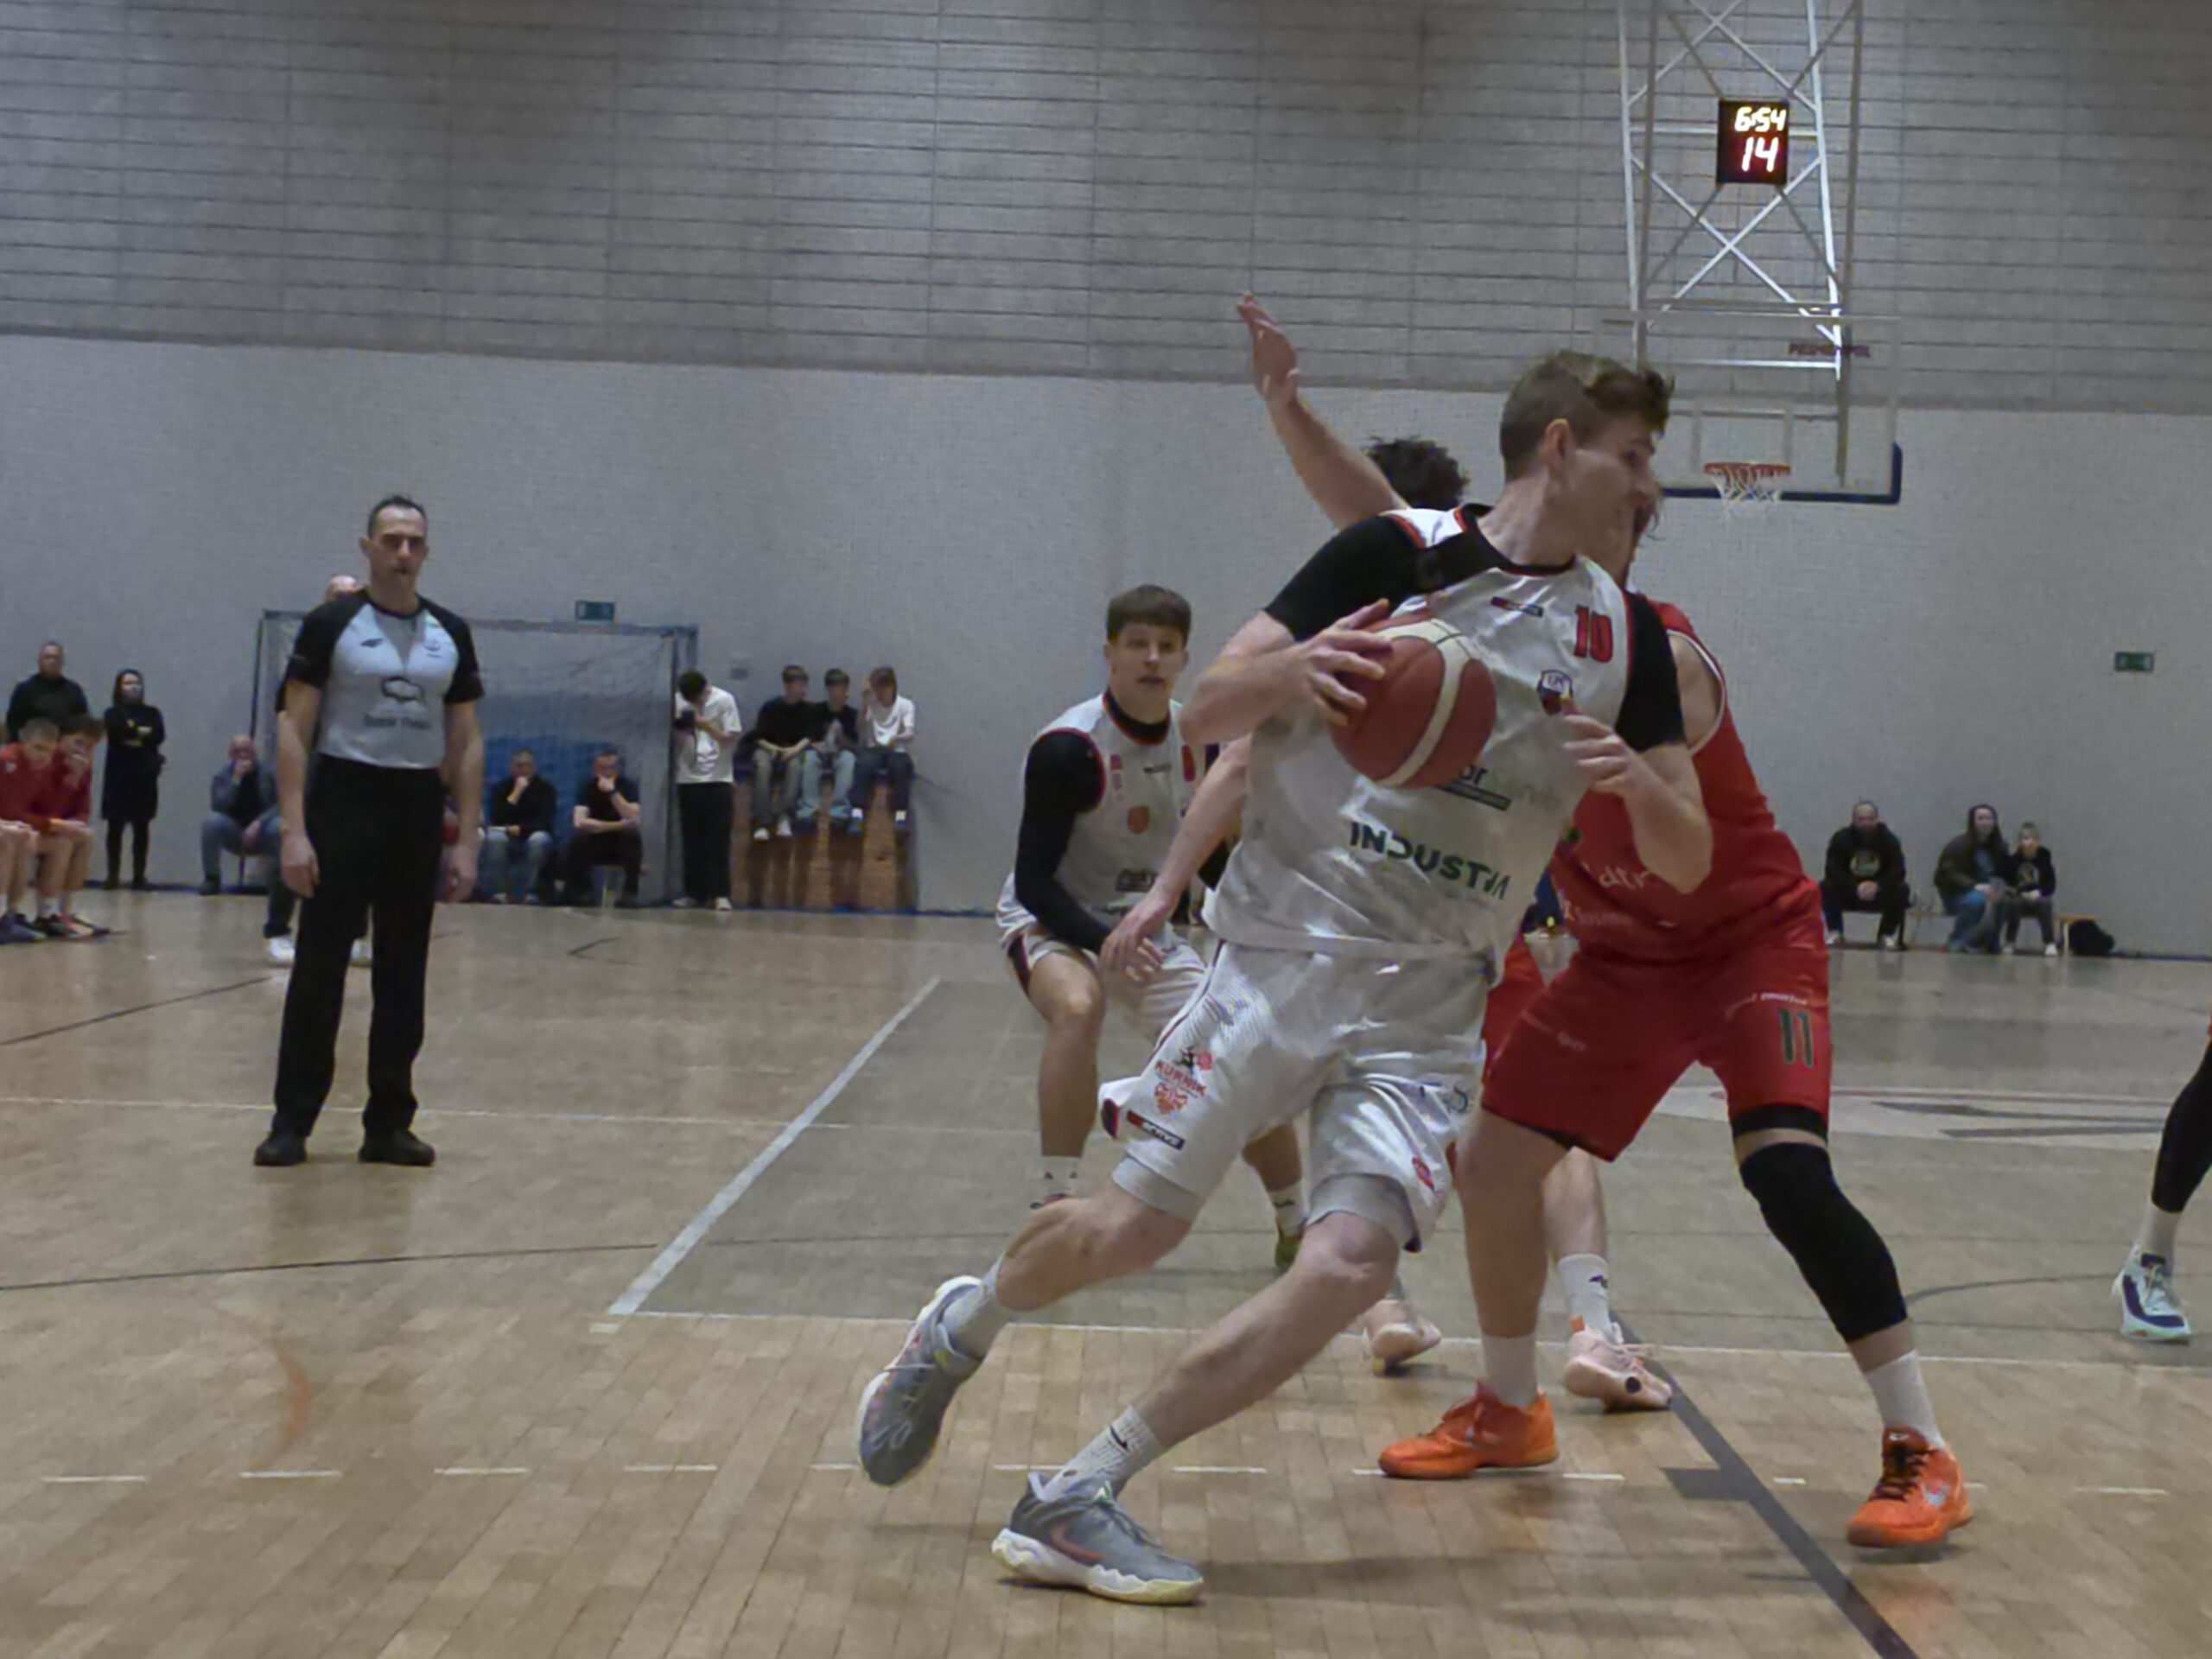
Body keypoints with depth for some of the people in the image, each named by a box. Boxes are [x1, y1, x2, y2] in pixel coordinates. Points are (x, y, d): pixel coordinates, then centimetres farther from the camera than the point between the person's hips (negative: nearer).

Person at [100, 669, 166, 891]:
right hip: (118, 776, -2)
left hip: (145, 776, 2)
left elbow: (159, 736, -4)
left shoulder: (151, 713, 12)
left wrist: (132, 736, -10)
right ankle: (113, 875, 2)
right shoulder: (113, 714, 6)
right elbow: (118, 731, -14)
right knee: (116, 826, -2)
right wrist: (141, 732, -7)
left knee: (142, 828, 1)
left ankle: (139, 876, 3)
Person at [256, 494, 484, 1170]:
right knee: (318, 968, -4)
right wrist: (295, 830, -14)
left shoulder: (450, 634, 9)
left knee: (404, 975, 7)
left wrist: (466, 841, 4)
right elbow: (295, 729, -5)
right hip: (345, 797, -4)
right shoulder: (331, 624, -3)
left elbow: (467, 742, 11)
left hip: (418, 810, 4)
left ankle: (389, 1122, 15)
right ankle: (292, 1122, 2)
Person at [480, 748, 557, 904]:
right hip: (507, 839, 1)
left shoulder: (545, 789, 0)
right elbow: (496, 818, -13)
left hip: (534, 834, -1)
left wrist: (521, 829, -23)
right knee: (494, 838, -33)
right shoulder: (501, 788, 3)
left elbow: (545, 821, -10)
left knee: (539, 839, -36)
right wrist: (517, 792, -17)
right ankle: (499, 891, -26)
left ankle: (531, 892, -28)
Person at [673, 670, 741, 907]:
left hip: (718, 779, -2)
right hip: (688, 779, 3)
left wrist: (708, 727, -19)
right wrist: (679, 729, -14)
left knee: (719, 840, -5)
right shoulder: (678, 701, 2)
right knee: (692, 839, 4)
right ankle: (694, 892, 10)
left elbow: (732, 739, -4)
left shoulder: (724, 700, -4)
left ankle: (720, 894, -4)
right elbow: (674, 740, 8)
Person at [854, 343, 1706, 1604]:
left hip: (1429, 1012, 3)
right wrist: (1292, 667, -27)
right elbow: (1205, 716, -5)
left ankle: (1080, 1499, -7)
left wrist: (1632, 780, -16)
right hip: (1289, 951, -3)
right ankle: (959, 1328, 31)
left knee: (1353, 1263, -16)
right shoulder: (1396, 554, -4)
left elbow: (1690, 863, 6)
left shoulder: (1624, 634, 7)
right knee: (1138, 1225, -2)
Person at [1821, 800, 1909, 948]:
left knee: (1901, 891, -27)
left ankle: (1887, 935, -12)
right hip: (1849, 891, 0)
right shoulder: (1841, 839, -13)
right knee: (1826, 888, -28)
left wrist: (1877, 886, -37)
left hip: (1880, 893, 1)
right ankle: (1835, 933, -14)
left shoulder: (1889, 840, -9)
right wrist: (1856, 888, -38)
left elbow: (1898, 872, -17)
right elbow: (1832, 870, -22)